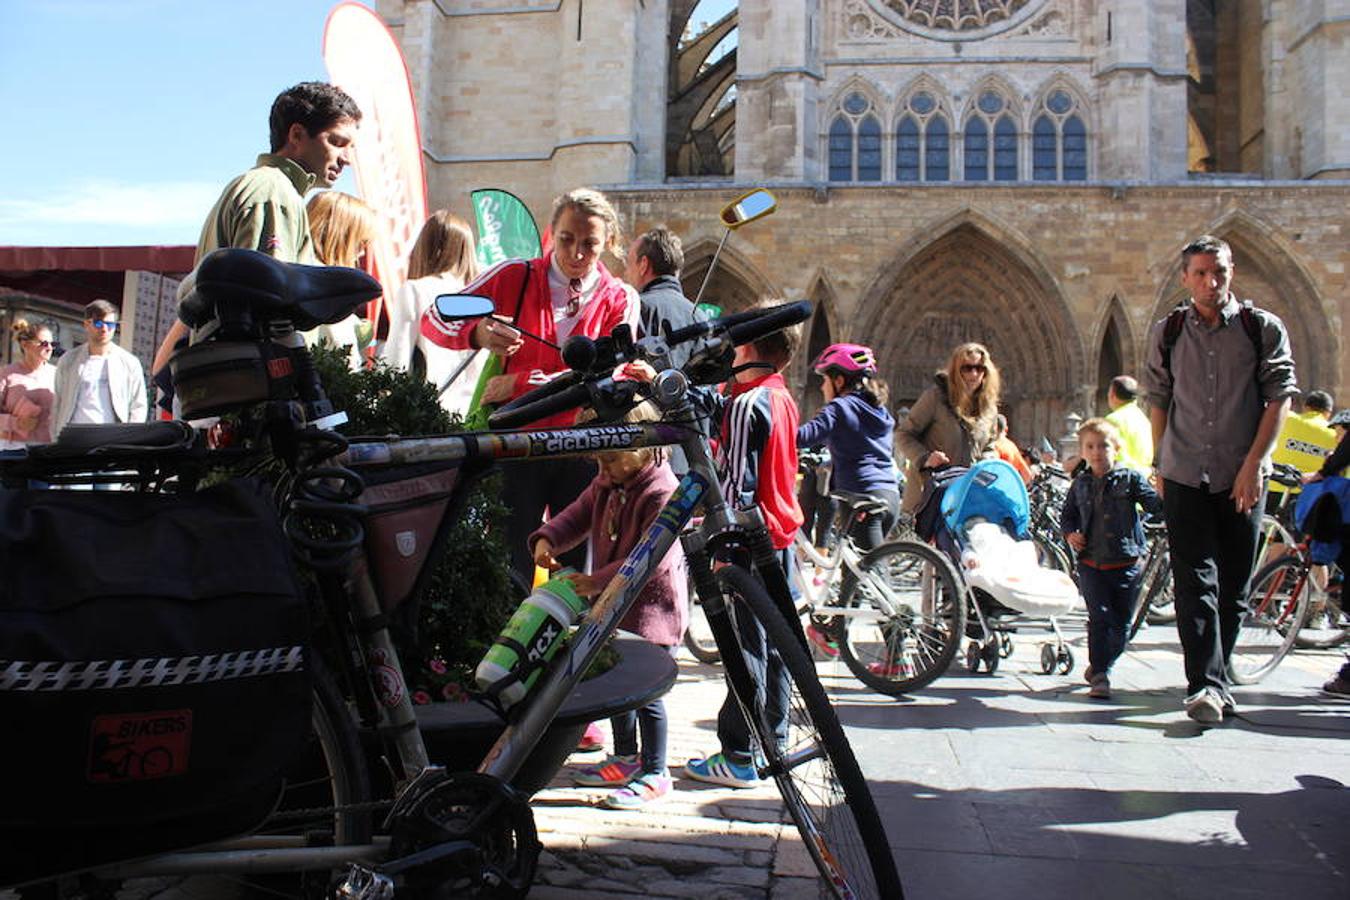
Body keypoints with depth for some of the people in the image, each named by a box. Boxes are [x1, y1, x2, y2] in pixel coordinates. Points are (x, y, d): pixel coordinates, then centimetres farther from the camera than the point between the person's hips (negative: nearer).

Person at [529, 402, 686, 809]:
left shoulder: (663, 491, -23)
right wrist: (547, 539, -10)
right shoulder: (606, 483, 6)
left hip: (653, 605, -9)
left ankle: (654, 773, 13)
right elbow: (577, 516, 12)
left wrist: (597, 582, -27)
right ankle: (626, 757, 36)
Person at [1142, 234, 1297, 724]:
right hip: (1184, 476, 0)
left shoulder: (1264, 328, 2)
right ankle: (1205, 684, -11)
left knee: (1233, 586, 7)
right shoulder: (1166, 332, 7)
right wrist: (1160, 464, 11)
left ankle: (1216, 677, 22)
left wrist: (1254, 463, -11)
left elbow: (1279, 397, -2)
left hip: (1242, 477, 0)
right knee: (1195, 581, -9)